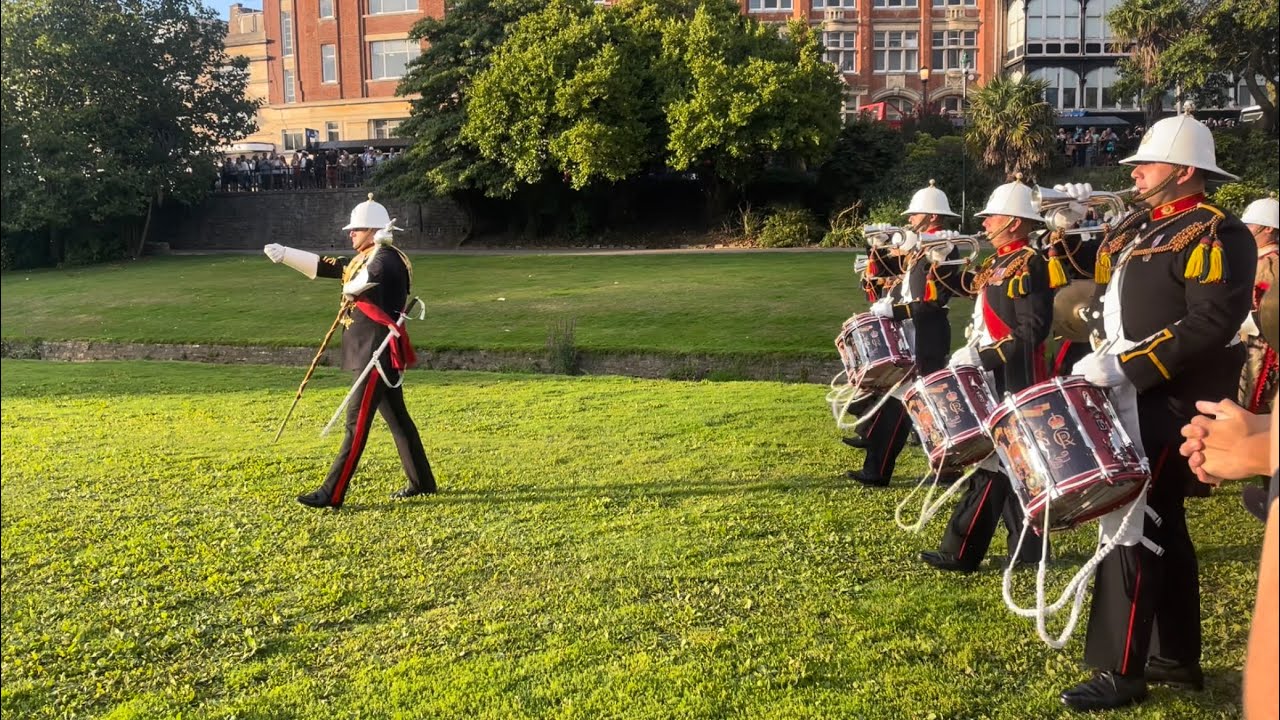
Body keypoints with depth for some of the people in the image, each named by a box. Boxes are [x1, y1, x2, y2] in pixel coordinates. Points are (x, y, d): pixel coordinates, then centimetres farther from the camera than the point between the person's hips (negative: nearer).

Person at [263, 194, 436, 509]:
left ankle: (332, 494, -4)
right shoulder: (364, 260, 15)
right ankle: (422, 482, 23)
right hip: (371, 352, 10)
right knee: (396, 417, 14)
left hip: (379, 353, -10)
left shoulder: (387, 258, -15)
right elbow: (324, 266, 18)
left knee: (357, 422, -7)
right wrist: (284, 254, 14)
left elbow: (357, 284, -26)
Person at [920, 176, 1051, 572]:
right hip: (994, 380, 10)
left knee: (994, 463, -5)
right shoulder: (999, 262, 15)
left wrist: (981, 357, -23)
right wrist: (970, 354, 6)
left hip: (1012, 383, -10)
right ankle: (1027, 547, 23)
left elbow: (1033, 330, -21)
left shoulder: (1028, 265, -14)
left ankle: (961, 552, -1)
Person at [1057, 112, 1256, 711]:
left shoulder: (1216, 235, -12)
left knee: (1134, 525, -8)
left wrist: (1125, 369, -25)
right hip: (1128, 398, 9)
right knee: (1160, 524, 15)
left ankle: (1120, 671, 0)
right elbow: (1111, 303, 21)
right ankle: (1176, 657, 26)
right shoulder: (1136, 229, 16)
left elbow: (1210, 325, -23)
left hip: (1167, 404, -9)